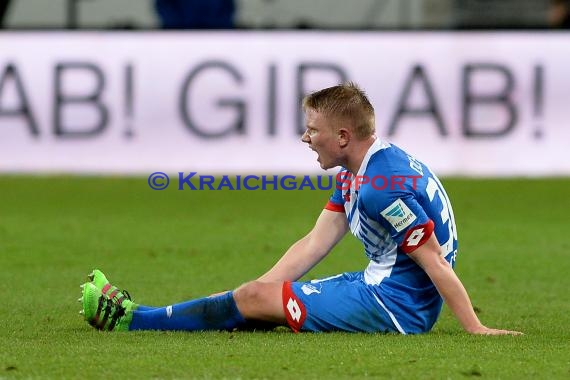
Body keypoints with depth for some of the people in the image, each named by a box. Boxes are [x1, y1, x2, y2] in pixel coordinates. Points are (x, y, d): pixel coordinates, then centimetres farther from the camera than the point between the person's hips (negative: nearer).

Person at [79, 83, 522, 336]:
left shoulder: (386, 187, -24)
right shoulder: (354, 175, 10)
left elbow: (436, 263, -23)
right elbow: (314, 245, 10)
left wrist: (476, 329, -23)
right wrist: (254, 293, 3)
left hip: (394, 307, -10)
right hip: (382, 287, 10)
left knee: (256, 298, -5)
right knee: (256, 293, 14)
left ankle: (134, 319, 6)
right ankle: (138, 314, 19)